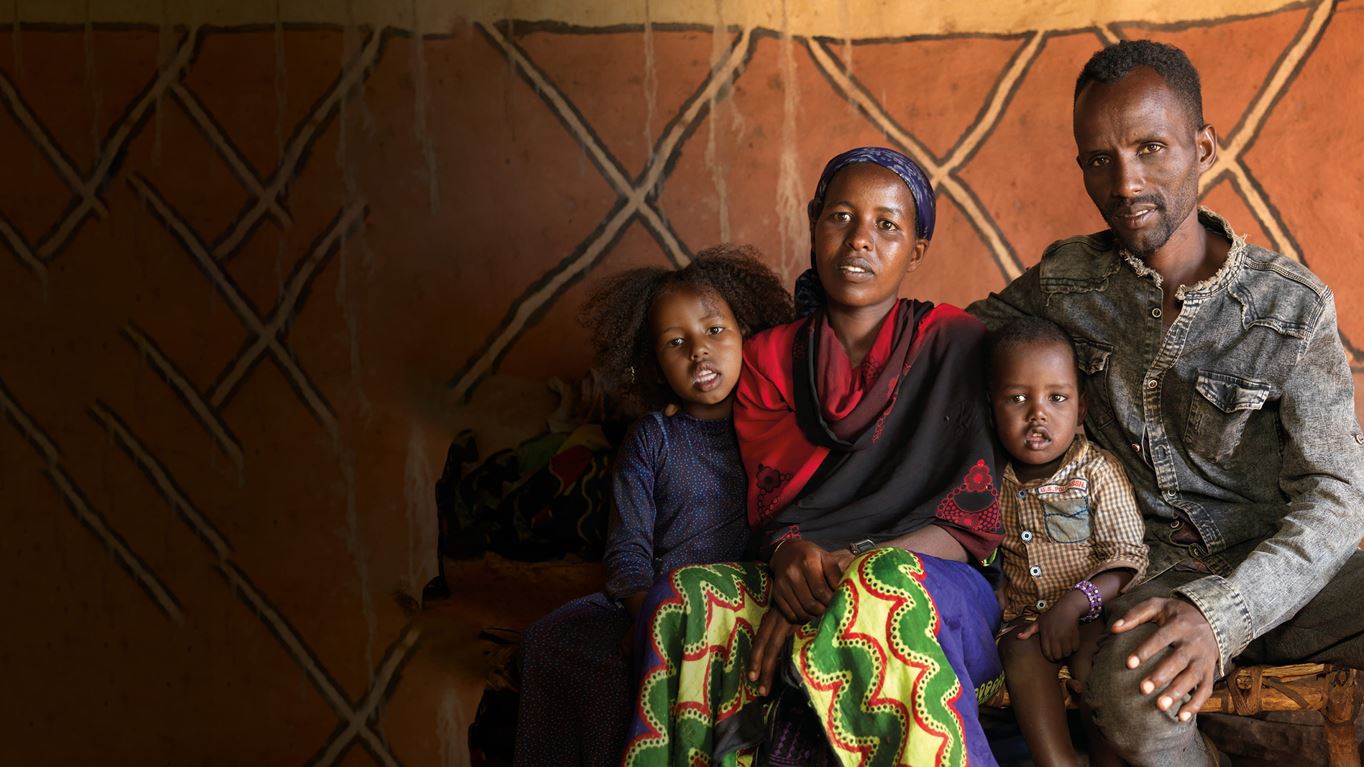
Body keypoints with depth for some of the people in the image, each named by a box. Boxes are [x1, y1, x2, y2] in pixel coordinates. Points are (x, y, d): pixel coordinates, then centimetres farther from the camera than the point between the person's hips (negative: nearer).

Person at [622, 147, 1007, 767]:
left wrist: (847, 567, -19)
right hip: (795, 584, 3)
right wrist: (791, 554, -20)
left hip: (938, 582, -2)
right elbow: (769, 510, 7)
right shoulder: (769, 359, 14)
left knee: (889, 586, -39)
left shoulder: (955, 344, 4)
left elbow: (974, 520, -4)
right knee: (687, 595, -29)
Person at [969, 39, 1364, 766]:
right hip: (1158, 566, 1)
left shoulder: (1294, 308, -8)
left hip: (1283, 569, 0)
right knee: (1128, 688, -37)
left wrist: (1224, 610, -30)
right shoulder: (1066, 279, 2)